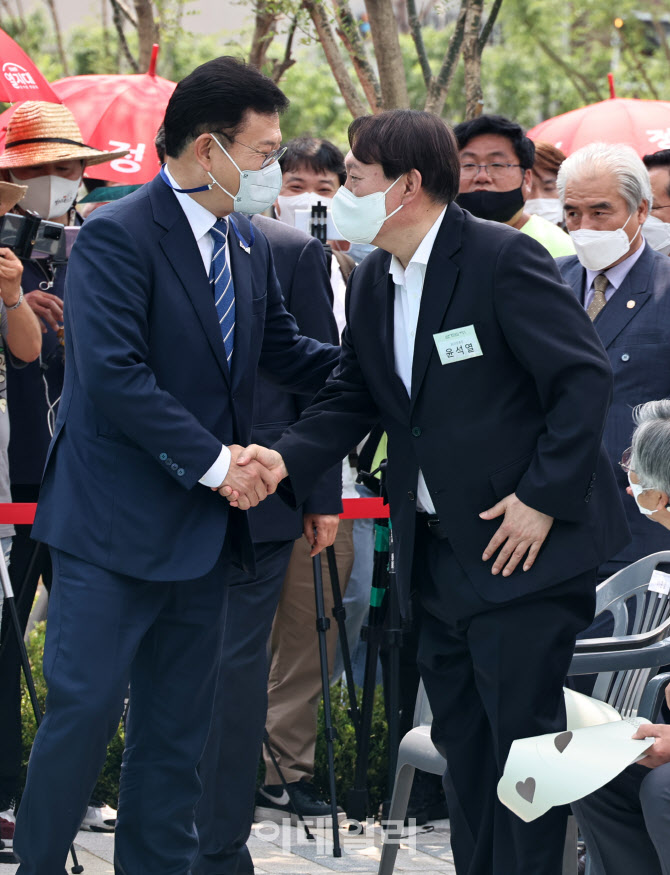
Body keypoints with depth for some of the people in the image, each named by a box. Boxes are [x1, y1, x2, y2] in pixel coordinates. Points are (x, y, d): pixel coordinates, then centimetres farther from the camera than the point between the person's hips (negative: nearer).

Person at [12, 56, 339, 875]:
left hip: (203, 525, 8)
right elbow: (114, 376, -22)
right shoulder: (116, 236, -15)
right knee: (82, 711, -7)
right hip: (114, 524, -8)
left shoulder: (249, 247, 11)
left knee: (177, 725, 12)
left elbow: (287, 354, 20)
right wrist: (214, 460, -21)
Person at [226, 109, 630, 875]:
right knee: (461, 744, 14)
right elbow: (352, 398, 11)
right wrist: (287, 458, -8)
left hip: (524, 546, -8)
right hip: (437, 552, 8)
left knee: (523, 738, -5)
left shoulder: (503, 259, -15)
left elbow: (585, 378, -16)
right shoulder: (372, 284, 10)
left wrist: (544, 497, -19)